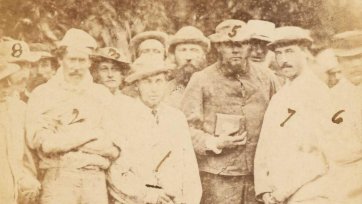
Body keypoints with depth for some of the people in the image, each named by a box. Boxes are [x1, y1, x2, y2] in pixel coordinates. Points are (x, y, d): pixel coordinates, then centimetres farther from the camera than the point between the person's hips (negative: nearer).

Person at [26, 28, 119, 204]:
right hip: (58, 176, -1)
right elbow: (36, 139, -5)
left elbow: (115, 147, 5)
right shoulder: (43, 94, 9)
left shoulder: (102, 95, 13)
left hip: (96, 177, 2)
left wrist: (60, 139, -3)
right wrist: (91, 134, -6)